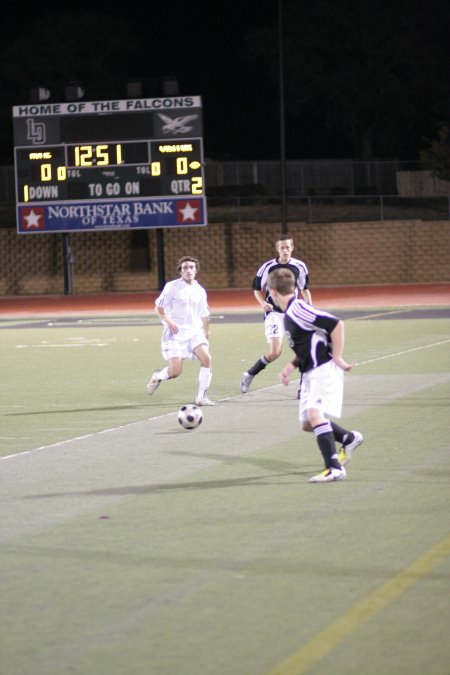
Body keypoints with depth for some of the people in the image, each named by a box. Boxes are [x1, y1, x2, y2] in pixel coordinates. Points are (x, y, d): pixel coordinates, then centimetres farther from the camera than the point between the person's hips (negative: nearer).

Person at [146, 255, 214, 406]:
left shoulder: (200, 291, 11)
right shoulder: (172, 287, -3)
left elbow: (204, 316, 19)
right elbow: (158, 307, 0)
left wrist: (206, 335, 18)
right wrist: (168, 320, -17)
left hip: (194, 331, 4)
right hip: (175, 333, -4)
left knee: (206, 358, -21)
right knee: (175, 372, -13)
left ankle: (201, 397, -10)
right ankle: (157, 376, 24)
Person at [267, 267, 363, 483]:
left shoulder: (298, 309, -17)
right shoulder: (289, 313, 13)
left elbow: (336, 325, -23)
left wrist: (337, 358, -19)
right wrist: (291, 366, 11)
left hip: (324, 369, -10)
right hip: (310, 372, 10)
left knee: (315, 413, -25)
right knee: (307, 423, 11)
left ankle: (335, 468, -27)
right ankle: (349, 439, 32)